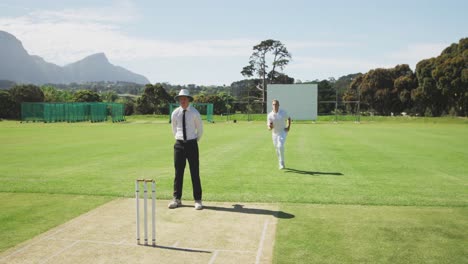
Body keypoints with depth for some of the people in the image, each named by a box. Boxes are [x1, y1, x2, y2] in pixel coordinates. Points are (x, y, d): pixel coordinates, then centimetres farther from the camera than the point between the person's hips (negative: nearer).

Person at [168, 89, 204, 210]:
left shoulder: (194, 113, -4)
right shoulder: (175, 113, 3)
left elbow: (200, 129, 9)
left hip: (192, 144, -2)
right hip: (179, 144, 2)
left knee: (195, 173, 1)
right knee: (178, 172, 5)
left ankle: (198, 200, 8)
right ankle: (176, 199, 16)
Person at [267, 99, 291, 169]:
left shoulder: (283, 112, -8)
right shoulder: (270, 115, -8)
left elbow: (289, 118, 11)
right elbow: (269, 128, -8)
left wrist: (288, 127, -3)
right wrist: (270, 127, -32)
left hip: (283, 132, -2)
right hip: (274, 133, 3)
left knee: (280, 146, -23)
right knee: (277, 149, 10)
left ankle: (282, 163, -11)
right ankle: (281, 164, 28)